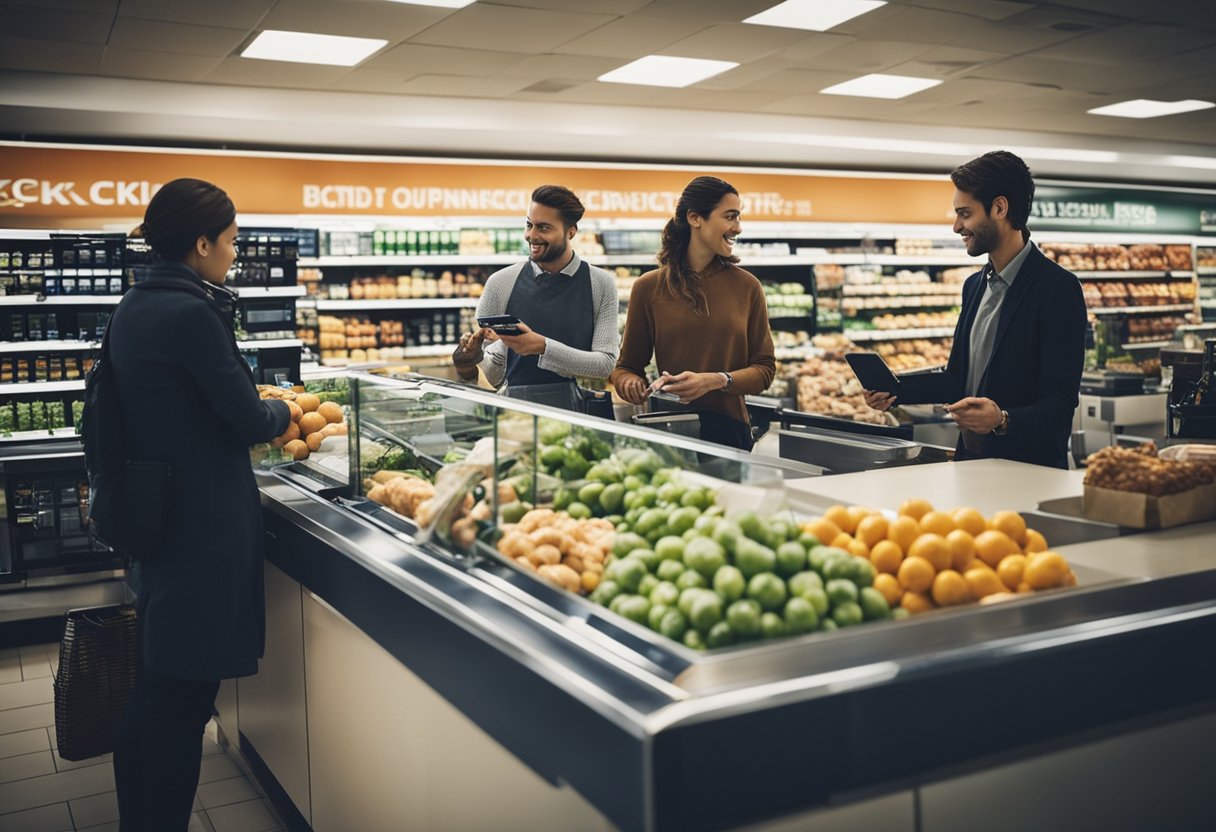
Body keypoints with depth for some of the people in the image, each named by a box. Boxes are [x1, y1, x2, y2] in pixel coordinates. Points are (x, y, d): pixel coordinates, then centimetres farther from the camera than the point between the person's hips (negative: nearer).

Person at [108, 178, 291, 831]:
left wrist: (257, 408, 13)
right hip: (203, 522, -9)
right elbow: (250, 420, -14)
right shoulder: (191, 313, -20)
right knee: (185, 693, 2)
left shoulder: (134, 306, 8)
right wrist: (283, 413, 6)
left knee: (158, 686, 22)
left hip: (150, 510, 9)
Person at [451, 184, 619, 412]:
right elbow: (493, 375, 9)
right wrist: (473, 358, -15)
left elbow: (605, 363, -3)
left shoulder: (601, 284, 5)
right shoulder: (501, 283, 6)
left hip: (579, 409, -1)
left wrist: (543, 347, -15)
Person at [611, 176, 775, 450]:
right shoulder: (648, 287, 0)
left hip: (729, 428, 1)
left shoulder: (747, 286, 2)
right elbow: (625, 366, 7)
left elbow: (764, 368, 2)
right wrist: (632, 384, -17)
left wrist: (717, 381, -15)